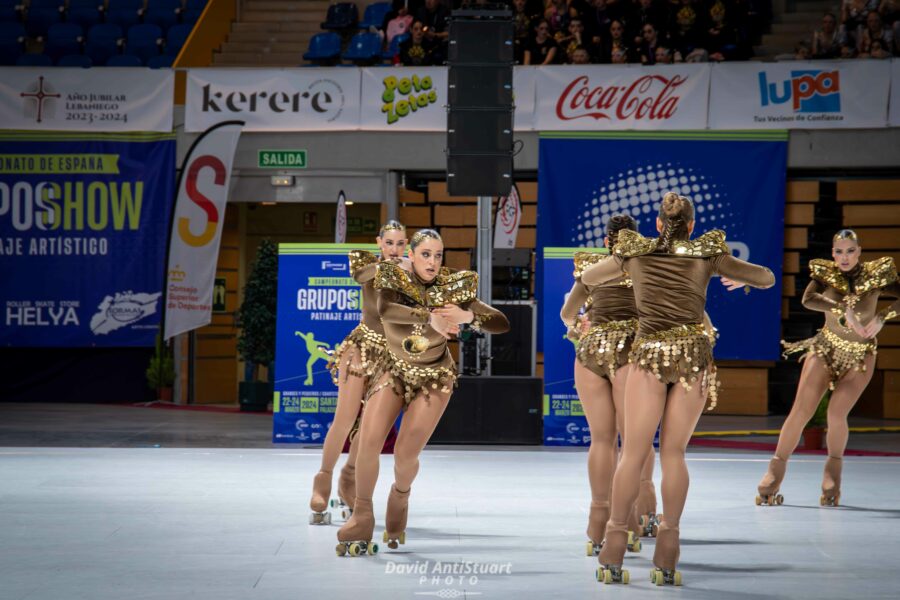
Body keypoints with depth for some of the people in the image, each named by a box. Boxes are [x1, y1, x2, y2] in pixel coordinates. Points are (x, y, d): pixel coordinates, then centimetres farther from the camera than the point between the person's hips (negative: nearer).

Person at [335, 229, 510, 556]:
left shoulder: (453, 286, -14)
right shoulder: (393, 280, -15)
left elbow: (502, 324, -18)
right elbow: (384, 311, -38)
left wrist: (468, 316, -36)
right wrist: (430, 317, -46)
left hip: (434, 377, -1)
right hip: (395, 369, 1)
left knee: (405, 453, -7)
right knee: (368, 441, -16)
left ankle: (401, 494, 29)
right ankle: (361, 518, 0)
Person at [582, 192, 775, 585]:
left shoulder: (634, 253, 7)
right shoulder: (707, 254, 5)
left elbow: (588, 278, 24)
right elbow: (767, 278, 11)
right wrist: (737, 277, 32)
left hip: (649, 354, 0)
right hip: (694, 354, 0)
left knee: (633, 453, 2)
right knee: (673, 452, 4)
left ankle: (613, 557, -1)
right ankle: (666, 560, 0)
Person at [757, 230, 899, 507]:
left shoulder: (875, 275, -6)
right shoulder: (826, 273, -7)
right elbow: (808, 299, -26)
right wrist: (844, 310, -34)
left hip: (860, 356, -1)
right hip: (827, 348, 1)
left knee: (836, 412, -17)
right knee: (801, 410, -7)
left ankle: (833, 473, 5)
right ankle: (775, 473, 3)